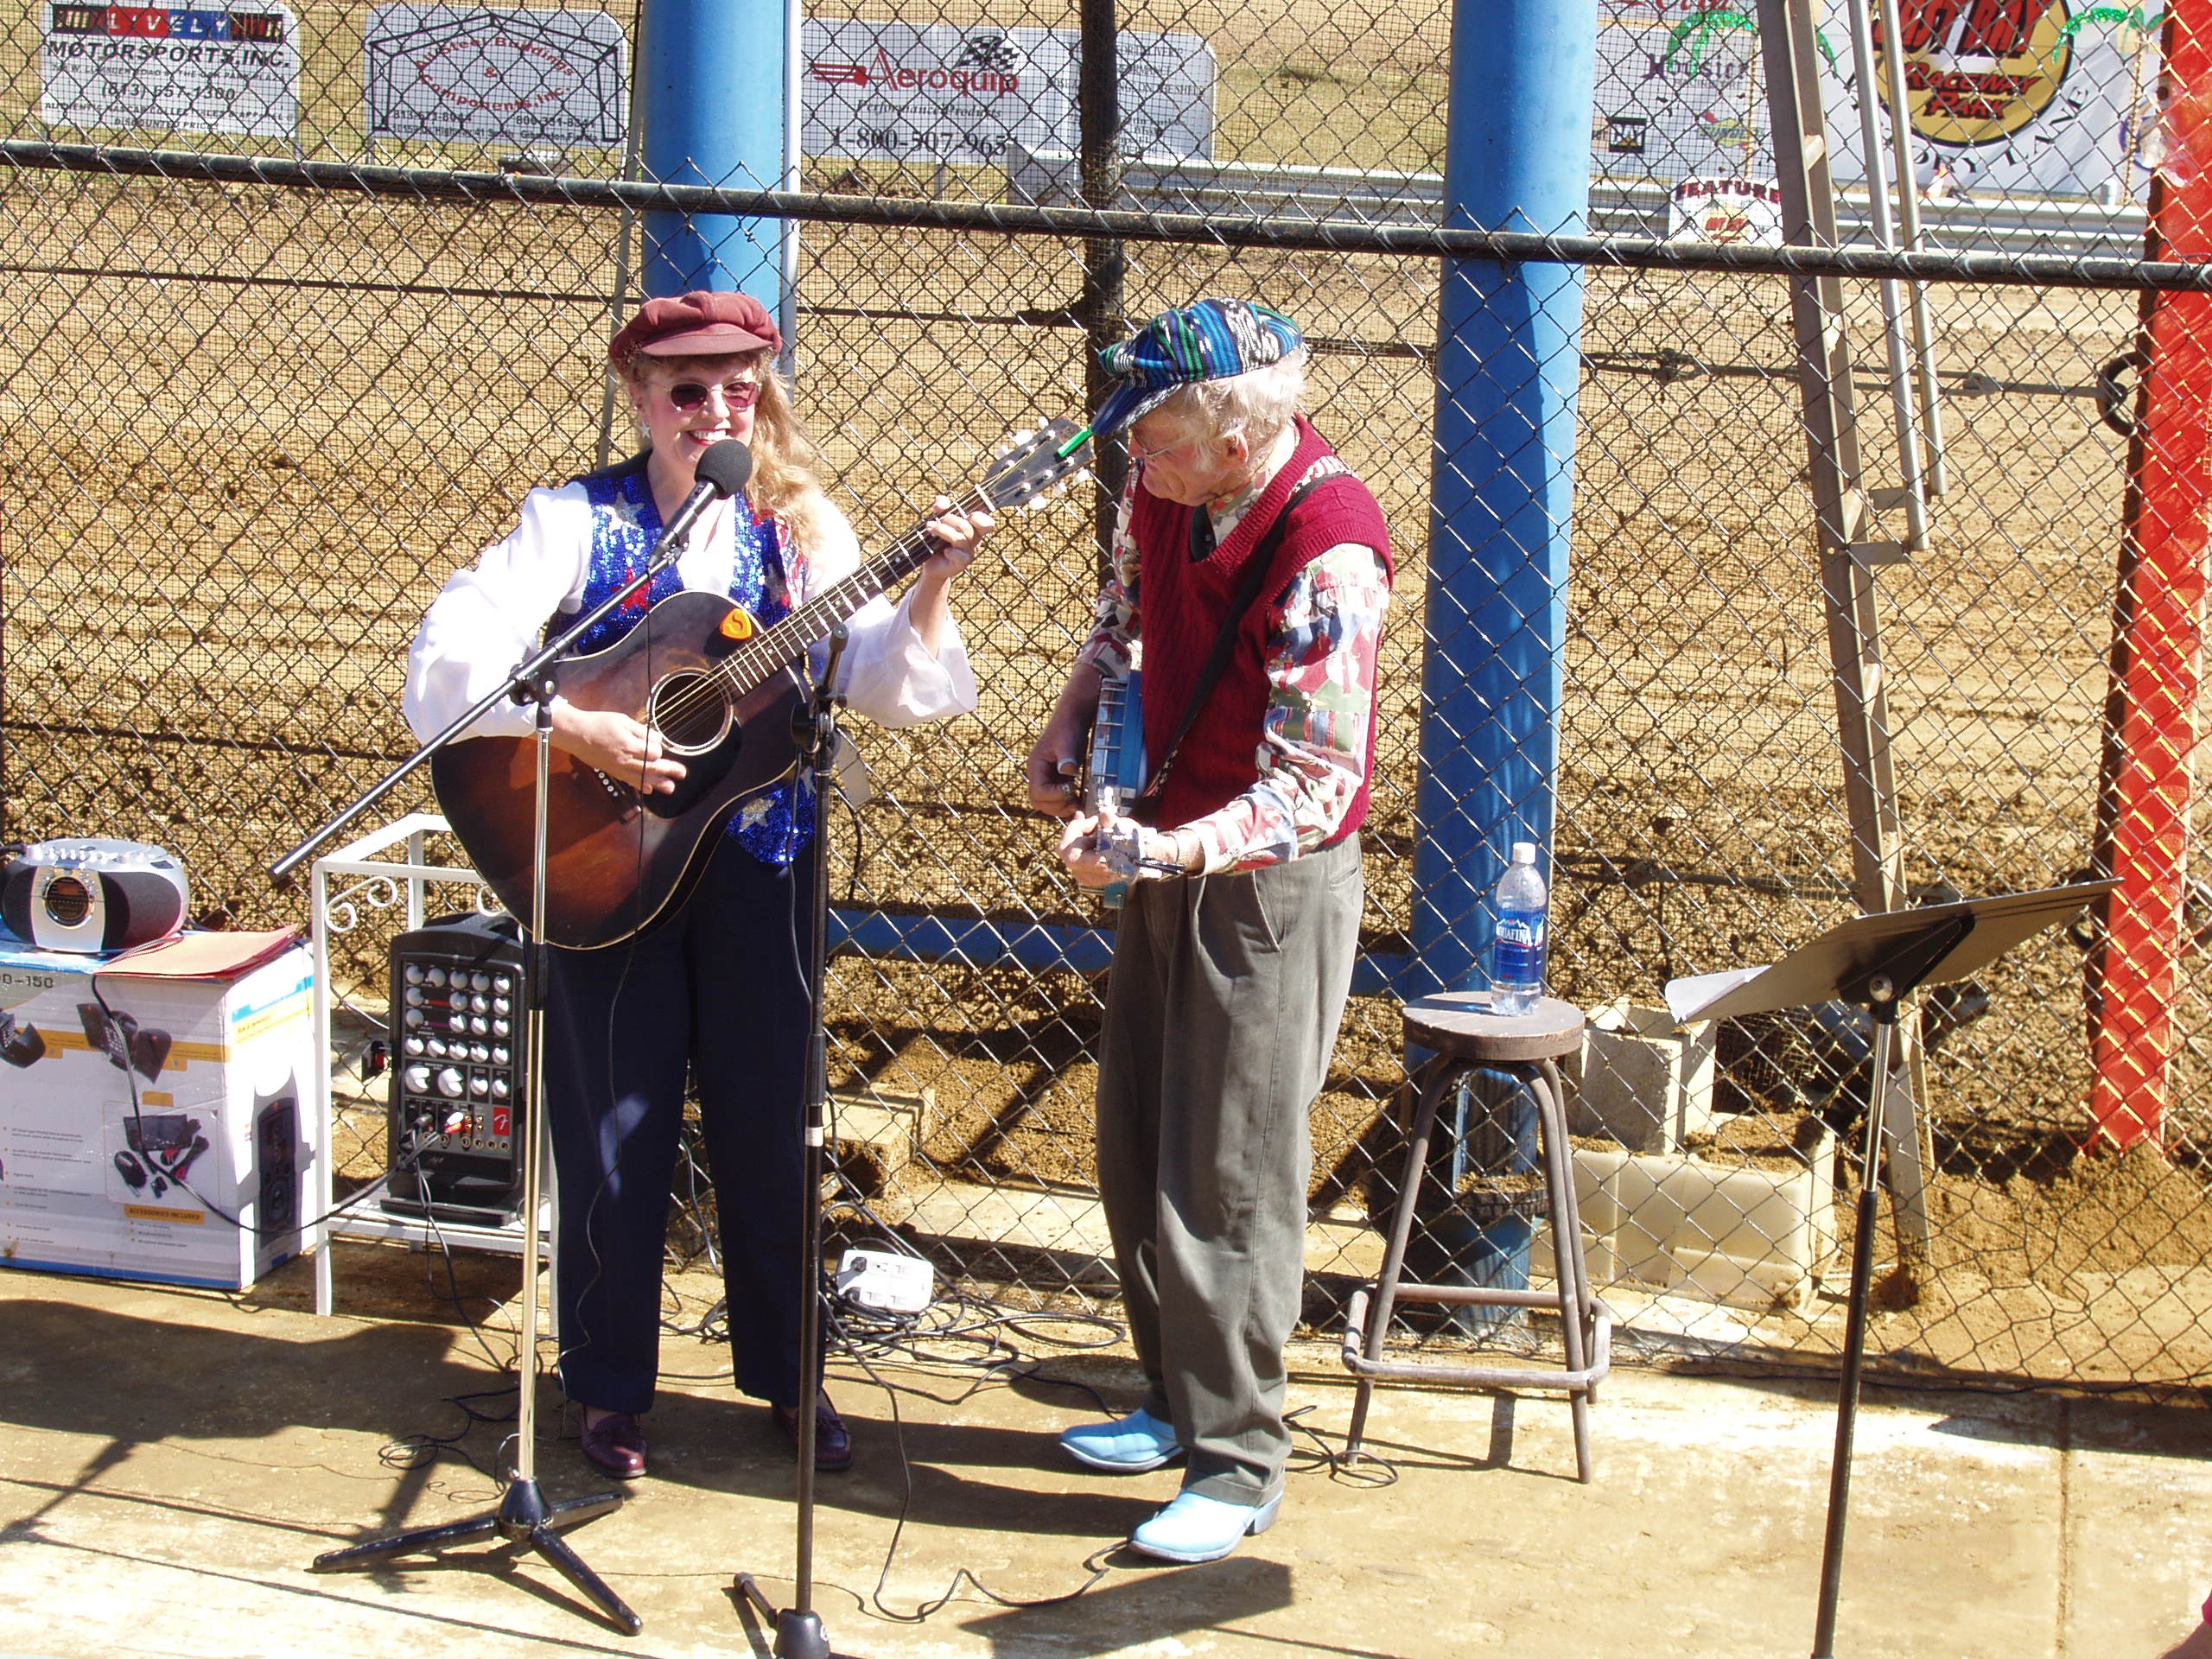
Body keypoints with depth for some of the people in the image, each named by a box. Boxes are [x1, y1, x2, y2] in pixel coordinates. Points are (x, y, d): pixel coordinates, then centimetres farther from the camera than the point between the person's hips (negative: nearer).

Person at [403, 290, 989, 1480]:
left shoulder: (798, 528, 2)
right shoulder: (577, 523, -6)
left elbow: (886, 689, -6)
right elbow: (446, 661, -16)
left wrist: (932, 584, -21)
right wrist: (576, 728, -26)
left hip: (757, 862, 2)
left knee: (768, 1125, 11)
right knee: (616, 1129, 7)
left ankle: (788, 1373, 26)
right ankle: (609, 1388, 22)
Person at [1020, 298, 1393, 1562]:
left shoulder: (1330, 553, -27)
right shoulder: (1165, 489, -4)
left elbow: (1313, 791, -27)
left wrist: (1159, 851, -37)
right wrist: (1068, 735, 5)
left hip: (1275, 882, -8)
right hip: (1170, 856, 8)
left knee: (1228, 1177, -4)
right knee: (1137, 1156, 17)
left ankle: (1239, 1463, 8)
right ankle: (1178, 1400, 34)